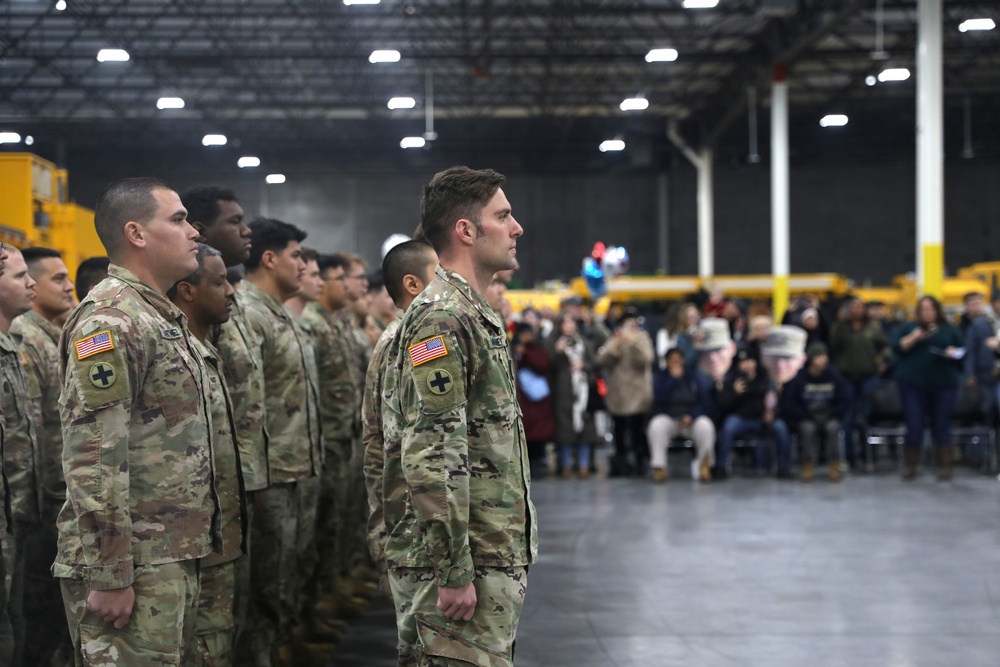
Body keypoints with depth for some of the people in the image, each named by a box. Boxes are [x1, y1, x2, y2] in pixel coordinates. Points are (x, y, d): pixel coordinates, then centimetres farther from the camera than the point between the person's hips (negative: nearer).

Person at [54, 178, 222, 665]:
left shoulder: (161, 316, 18)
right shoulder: (109, 320, -15)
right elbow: (93, 459, -21)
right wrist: (110, 575, -22)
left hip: (175, 556, 10)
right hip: (135, 566, -10)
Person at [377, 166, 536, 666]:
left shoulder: (475, 315, 18)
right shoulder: (442, 319, -15)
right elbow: (431, 459, -22)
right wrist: (455, 572, -23)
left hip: (495, 558, 10)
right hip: (464, 566, -10)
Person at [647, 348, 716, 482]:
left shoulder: (695, 377, 6)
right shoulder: (659, 377, 3)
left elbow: (705, 403, 0)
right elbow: (659, 399, -15)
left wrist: (691, 416, -17)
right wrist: (673, 378, -17)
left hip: (692, 419, 1)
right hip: (668, 419, 0)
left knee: (705, 426, -33)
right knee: (656, 426, -34)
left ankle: (704, 465, -16)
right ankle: (659, 467, -30)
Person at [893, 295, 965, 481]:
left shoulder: (950, 331, 13)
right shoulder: (909, 327, 12)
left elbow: (962, 353, 13)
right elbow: (897, 348, 2)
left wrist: (954, 353, -9)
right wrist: (914, 338, -12)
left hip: (944, 384, 1)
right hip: (913, 384, 0)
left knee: (942, 424, 1)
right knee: (914, 425, -4)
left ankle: (945, 466, 7)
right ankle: (910, 466, 5)